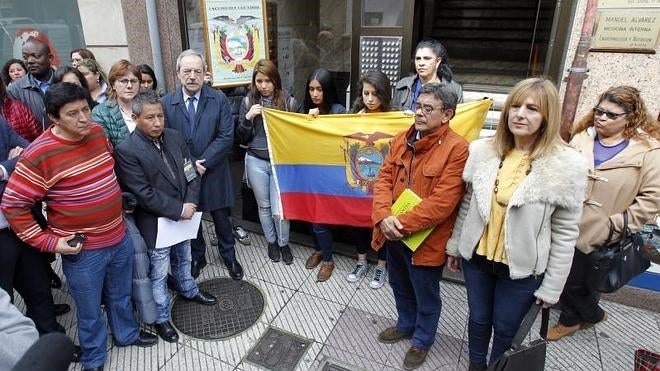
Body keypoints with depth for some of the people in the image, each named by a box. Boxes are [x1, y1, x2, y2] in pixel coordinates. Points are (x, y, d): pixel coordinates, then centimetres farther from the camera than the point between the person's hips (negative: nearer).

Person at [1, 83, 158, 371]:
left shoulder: (97, 132, -4)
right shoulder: (39, 155, -21)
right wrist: (50, 242, -14)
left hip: (120, 238, 5)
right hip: (82, 251, -5)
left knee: (120, 296, 26)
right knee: (90, 311, 16)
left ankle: (126, 333, 51)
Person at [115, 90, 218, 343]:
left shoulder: (174, 137, -2)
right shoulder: (126, 151, -20)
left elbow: (191, 173, 2)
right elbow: (144, 194, -22)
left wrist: (191, 204, -11)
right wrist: (178, 210, -21)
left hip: (184, 215, 6)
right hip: (156, 223, -5)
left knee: (183, 259, 27)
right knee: (159, 273, 11)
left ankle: (188, 290, 53)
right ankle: (161, 317, 31)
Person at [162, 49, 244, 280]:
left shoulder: (219, 99, -6)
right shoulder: (166, 102, -4)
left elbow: (226, 137, -11)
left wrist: (202, 162, -16)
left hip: (213, 173, -1)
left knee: (221, 218, 13)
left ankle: (229, 257, 35)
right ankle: (197, 257, 39)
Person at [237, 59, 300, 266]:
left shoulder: (289, 102, -4)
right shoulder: (248, 102, 1)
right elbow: (241, 138, 2)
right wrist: (248, 118, -14)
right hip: (256, 161, 2)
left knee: (279, 210, -2)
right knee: (264, 206, 15)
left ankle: (284, 243, 27)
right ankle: (271, 242, 38)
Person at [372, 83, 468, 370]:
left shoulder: (457, 148, -18)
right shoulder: (402, 139, 3)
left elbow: (442, 203, -23)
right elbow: (384, 178, 0)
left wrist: (402, 224, -22)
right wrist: (383, 216, -16)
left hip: (426, 239, -6)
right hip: (394, 234, 6)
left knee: (425, 296, 16)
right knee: (400, 286, 26)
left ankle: (422, 340, 41)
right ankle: (406, 325, 52)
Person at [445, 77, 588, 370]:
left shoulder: (567, 166, -16)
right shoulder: (483, 151, -5)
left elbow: (565, 234, -10)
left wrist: (552, 286, -7)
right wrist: (454, 245, 11)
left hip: (522, 268, -3)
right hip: (476, 257, 3)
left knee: (505, 330, 16)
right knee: (478, 319, 21)